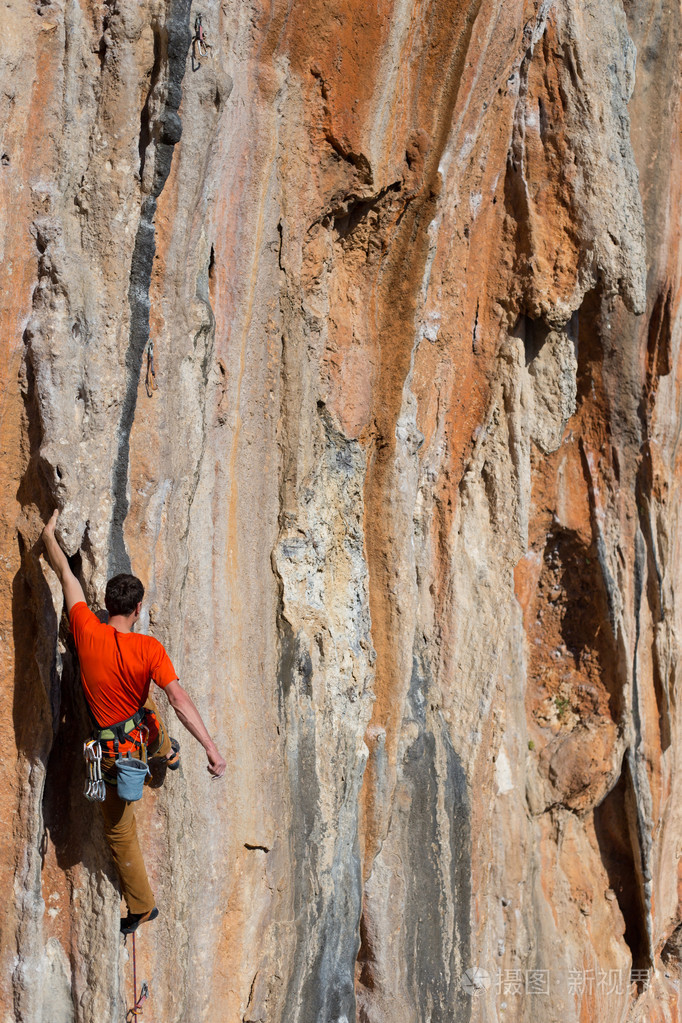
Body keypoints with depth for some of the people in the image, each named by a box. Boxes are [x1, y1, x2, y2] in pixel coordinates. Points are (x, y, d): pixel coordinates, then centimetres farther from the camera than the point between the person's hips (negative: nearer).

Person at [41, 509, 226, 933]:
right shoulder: (149, 648, -22)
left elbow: (66, 575, -7)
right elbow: (179, 699, -28)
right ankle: (167, 753, 67)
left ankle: (142, 905, 22)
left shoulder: (88, 632, -20)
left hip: (112, 753, -1)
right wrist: (211, 747, -28)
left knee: (120, 831, 14)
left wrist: (50, 534, 7)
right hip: (144, 735, 2)